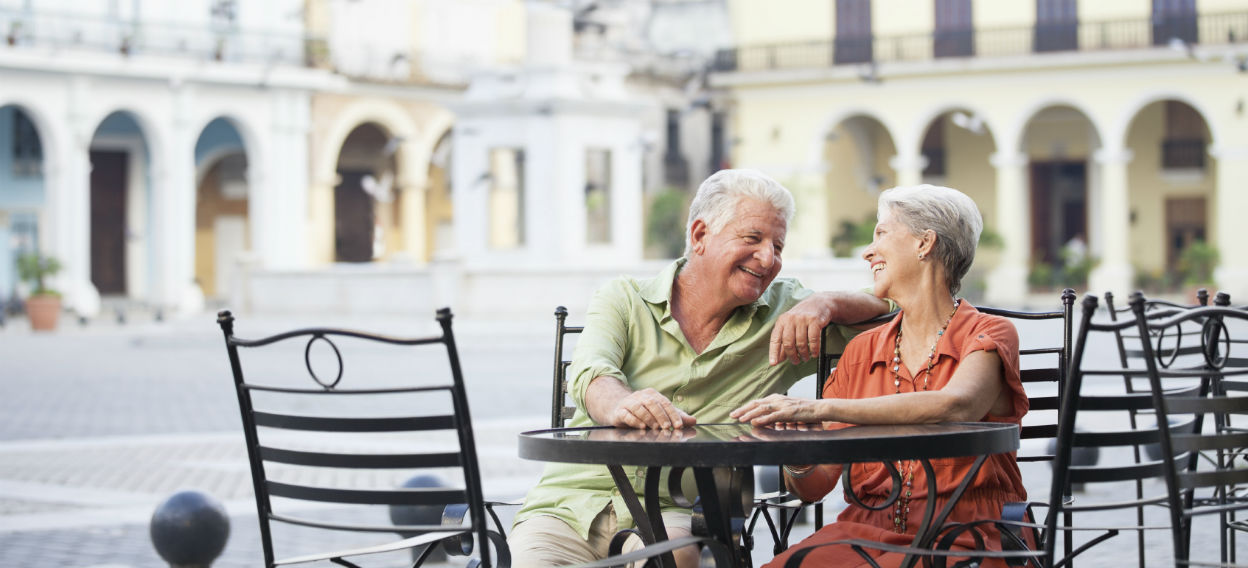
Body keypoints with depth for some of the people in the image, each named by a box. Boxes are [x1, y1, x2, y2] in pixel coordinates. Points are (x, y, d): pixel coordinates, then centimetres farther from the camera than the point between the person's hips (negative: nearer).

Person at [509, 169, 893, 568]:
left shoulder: (785, 317, 14)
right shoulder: (623, 300, 9)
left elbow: (886, 309, 12)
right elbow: (591, 375, -11)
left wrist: (824, 305, -10)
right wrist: (621, 406, -36)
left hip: (677, 515, 0)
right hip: (571, 502, 0)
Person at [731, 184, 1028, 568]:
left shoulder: (989, 335, 2)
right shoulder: (863, 351, 16)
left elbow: (956, 406, -23)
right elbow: (815, 485, 12)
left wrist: (821, 408, -27)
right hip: (867, 532, 4)